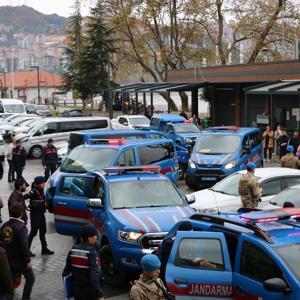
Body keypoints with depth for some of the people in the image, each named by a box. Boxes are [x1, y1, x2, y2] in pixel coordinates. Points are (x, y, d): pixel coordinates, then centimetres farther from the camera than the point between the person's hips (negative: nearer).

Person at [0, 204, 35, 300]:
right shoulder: (21, 227, -22)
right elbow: (24, 245, -24)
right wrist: (28, 260, -16)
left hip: (9, 259, 7)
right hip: (20, 260, -6)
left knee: (11, 280, 19)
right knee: (30, 278, 12)